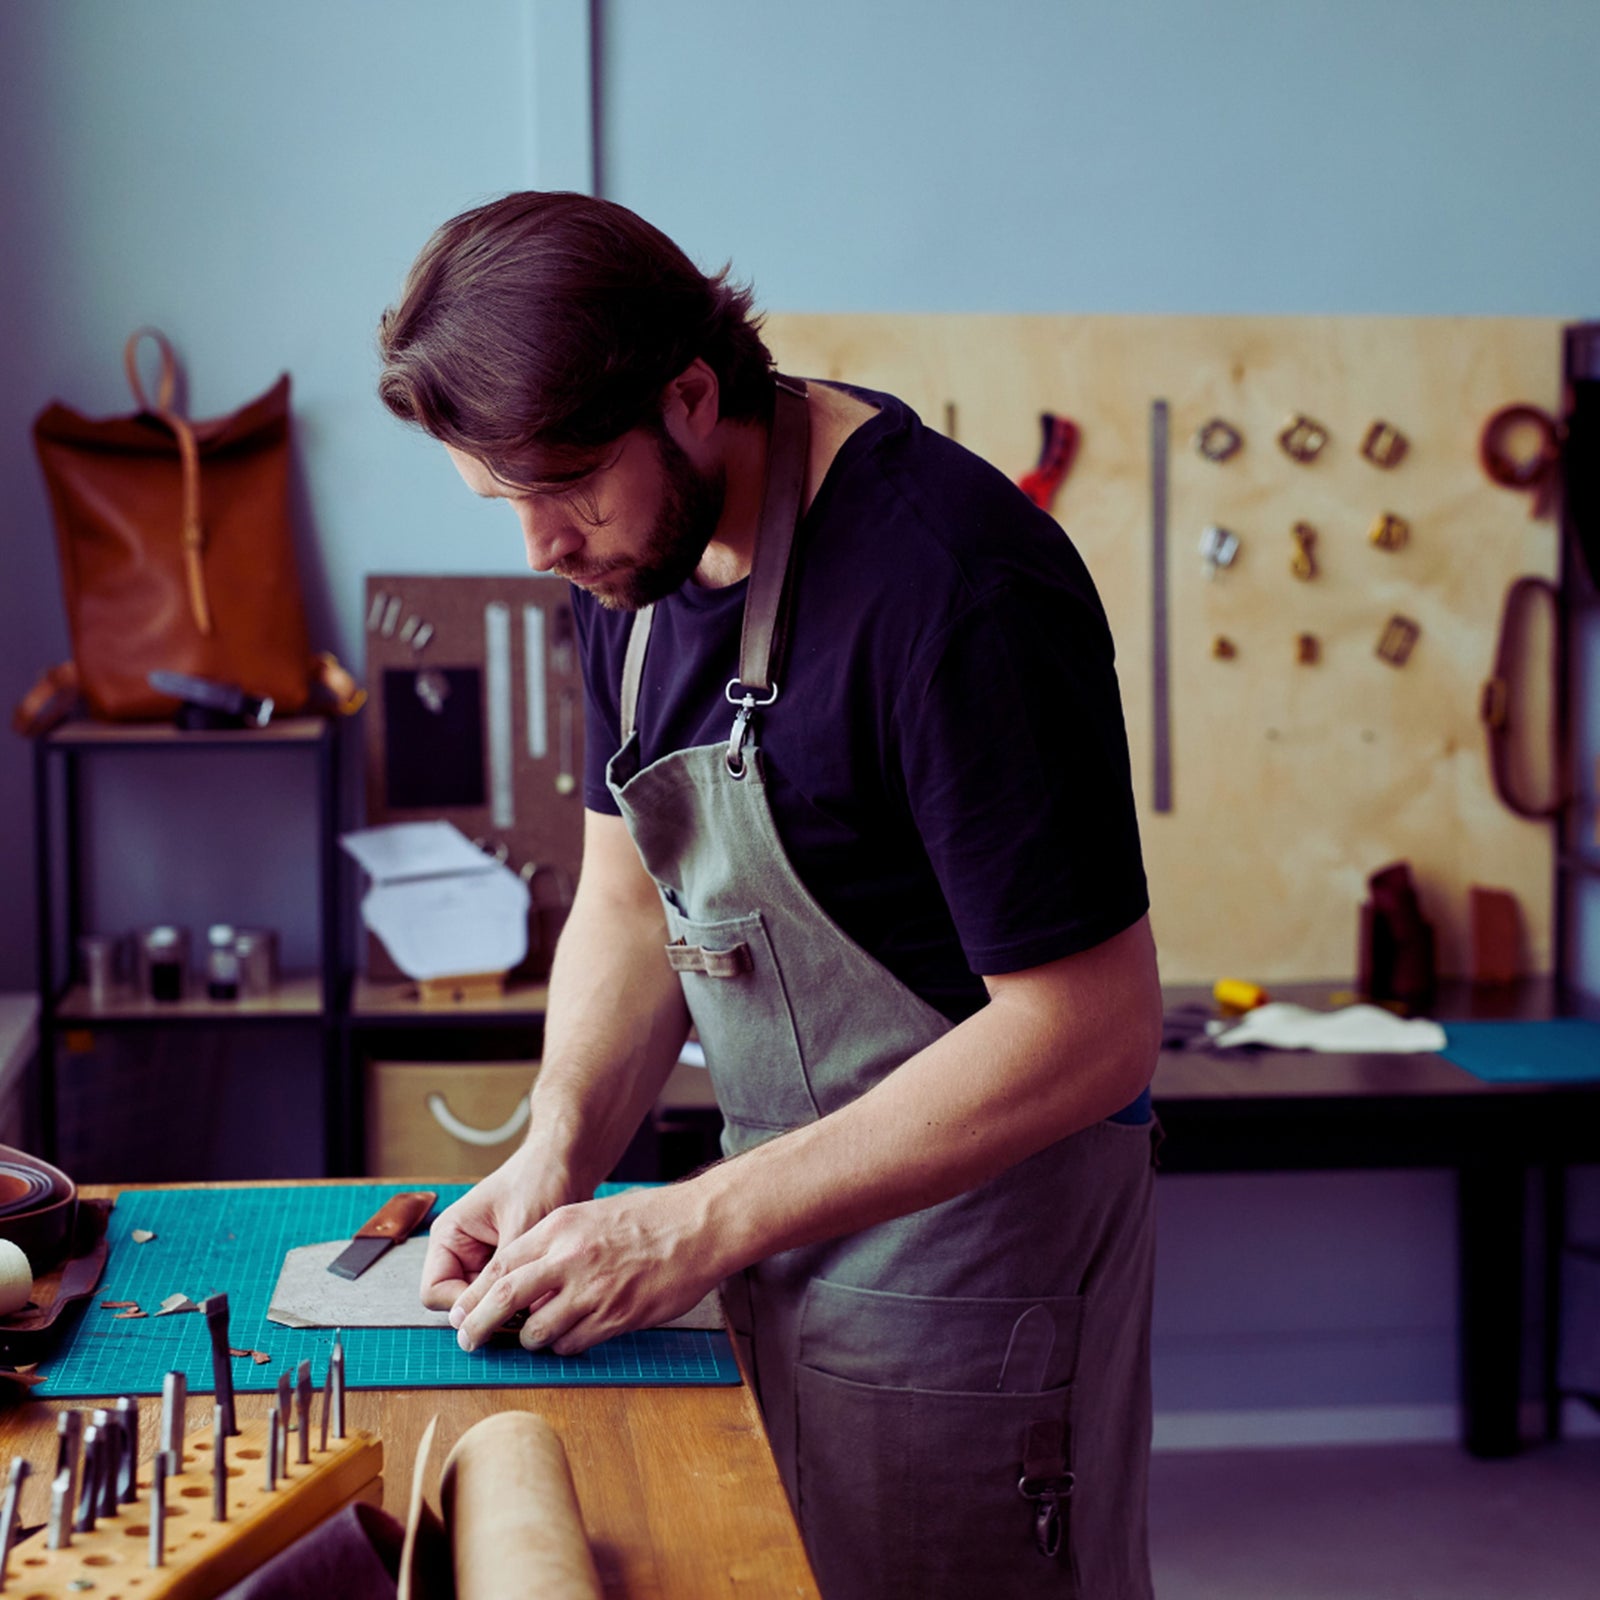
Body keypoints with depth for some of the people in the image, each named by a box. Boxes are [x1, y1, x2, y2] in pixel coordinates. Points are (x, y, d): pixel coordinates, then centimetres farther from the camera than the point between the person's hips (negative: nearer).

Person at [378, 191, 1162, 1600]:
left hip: (967, 1238, -7)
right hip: (786, 1200, 8)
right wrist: (561, 1154, -9)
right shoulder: (636, 547, 1)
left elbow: (1092, 1029, -26)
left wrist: (701, 1225, -24)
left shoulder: (951, 589, -26)